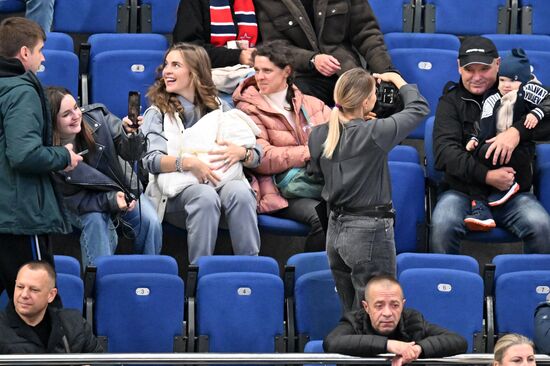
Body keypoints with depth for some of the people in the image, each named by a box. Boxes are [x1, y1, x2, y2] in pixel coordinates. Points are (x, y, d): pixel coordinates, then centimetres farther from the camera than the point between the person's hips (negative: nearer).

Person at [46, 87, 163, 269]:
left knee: (150, 222, -21)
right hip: (87, 203, -2)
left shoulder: (96, 116, -18)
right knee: (96, 222, -33)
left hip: (123, 188, 2)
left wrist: (131, 134, -37)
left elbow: (131, 154, -14)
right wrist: (111, 200, -29)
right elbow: (71, 199, -17)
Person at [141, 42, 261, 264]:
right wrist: (188, 163, -22)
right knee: (205, 196, -36)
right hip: (176, 191, -2)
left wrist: (241, 153, -11)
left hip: (221, 181, 2)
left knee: (240, 192, -32)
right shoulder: (157, 113, 13)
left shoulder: (218, 108, 19)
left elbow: (256, 156, 13)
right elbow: (150, 160, -6)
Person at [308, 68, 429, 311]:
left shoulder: (319, 136, 0)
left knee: (350, 316, 15)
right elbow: (419, 108, -4)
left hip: (335, 230, 7)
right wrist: (398, 81, 16)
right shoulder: (373, 134, -17)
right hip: (369, 232, -7)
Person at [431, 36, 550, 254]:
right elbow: (444, 151, -6)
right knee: (442, 226, -31)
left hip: (512, 193, 0)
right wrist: (485, 176, -20)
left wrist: (518, 131, -25)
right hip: (461, 191, 0)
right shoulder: (451, 101, 7)